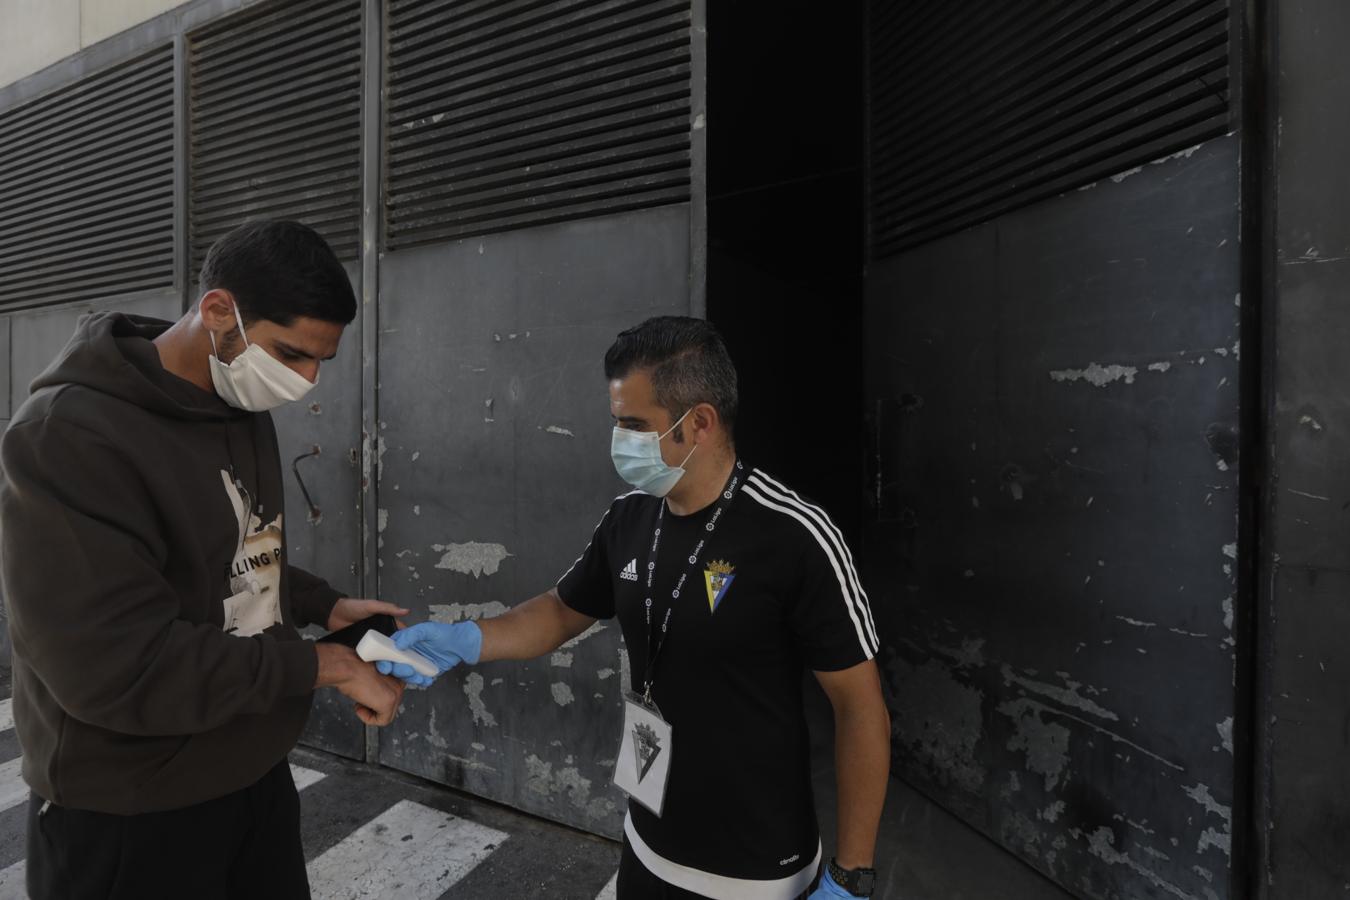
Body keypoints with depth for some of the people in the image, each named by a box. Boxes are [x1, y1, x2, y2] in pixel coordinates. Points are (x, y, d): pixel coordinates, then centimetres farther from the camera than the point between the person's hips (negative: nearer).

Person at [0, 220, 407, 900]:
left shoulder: (245, 412, 1)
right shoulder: (66, 437, -23)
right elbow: (121, 668, -28)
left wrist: (326, 606, -1)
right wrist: (324, 666, -23)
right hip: (127, 819, -7)